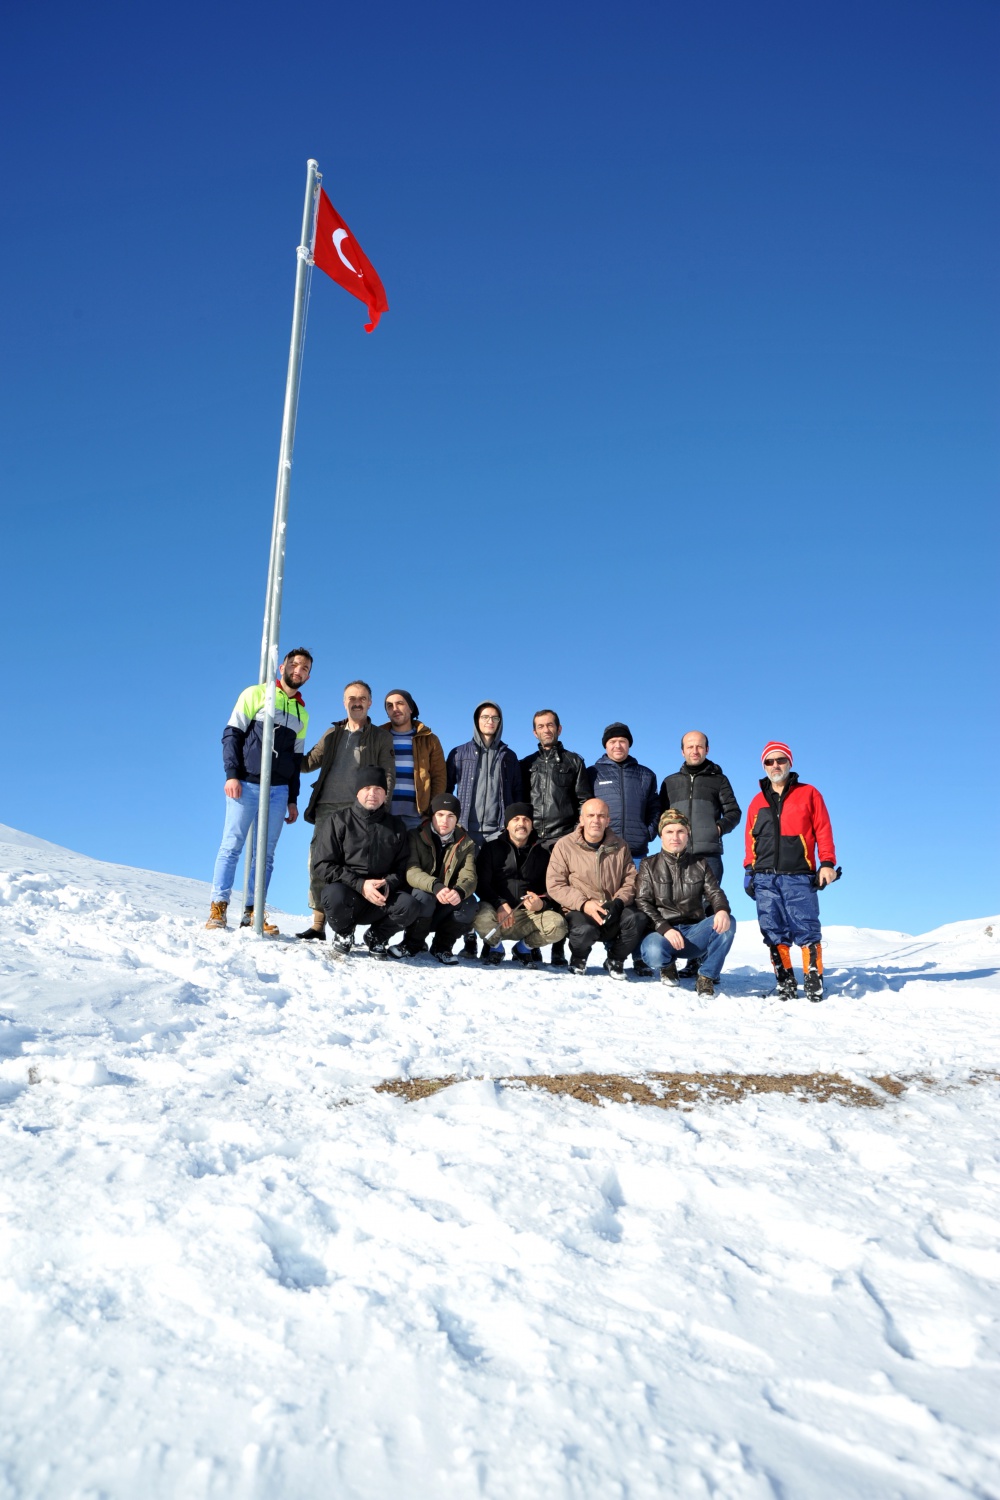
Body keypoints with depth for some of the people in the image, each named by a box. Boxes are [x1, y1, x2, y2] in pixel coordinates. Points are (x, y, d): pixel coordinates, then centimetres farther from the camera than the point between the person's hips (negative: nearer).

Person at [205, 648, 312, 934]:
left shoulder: (302, 713, 18)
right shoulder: (257, 694, 4)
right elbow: (232, 734, -2)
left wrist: (293, 799, 15)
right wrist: (232, 774, -13)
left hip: (279, 791, 4)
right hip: (246, 784, -4)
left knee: (265, 853, 2)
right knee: (232, 845, -5)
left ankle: (253, 913, 4)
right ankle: (218, 908, 0)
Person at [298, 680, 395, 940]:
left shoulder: (381, 737, 9)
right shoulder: (333, 733, 20)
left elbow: (388, 776, 2)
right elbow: (308, 762, 19)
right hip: (327, 808, 4)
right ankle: (318, 925, 7)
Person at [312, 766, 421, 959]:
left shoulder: (396, 826, 11)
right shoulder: (338, 821, 1)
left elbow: (403, 866, 7)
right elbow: (322, 866, -7)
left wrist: (388, 884, -16)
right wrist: (360, 885, -18)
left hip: (381, 900, 2)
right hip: (345, 890, -2)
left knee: (409, 904, -28)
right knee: (335, 894, -37)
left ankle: (377, 936, 6)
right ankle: (344, 933, 0)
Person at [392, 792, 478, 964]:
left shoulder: (465, 843, 1)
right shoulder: (415, 837, -5)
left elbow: (469, 876, -14)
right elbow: (411, 871, -21)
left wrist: (459, 891, -40)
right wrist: (435, 886, -41)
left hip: (446, 909, 2)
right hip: (418, 905, -2)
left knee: (469, 901, -26)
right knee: (424, 895, -33)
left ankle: (442, 946, -3)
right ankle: (413, 943, -7)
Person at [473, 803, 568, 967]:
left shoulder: (542, 853, 13)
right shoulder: (491, 849, 8)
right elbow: (482, 884, -2)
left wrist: (541, 904, -14)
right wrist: (500, 904, -20)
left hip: (531, 915, 2)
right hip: (498, 913, -2)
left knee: (558, 925, -27)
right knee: (482, 916, -37)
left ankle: (524, 947, 5)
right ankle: (495, 947, 1)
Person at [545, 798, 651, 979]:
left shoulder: (620, 846, 9)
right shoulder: (565, 845, -1)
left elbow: (631, 881, 5)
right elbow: (555, 885, -6)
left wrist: (618, 903, -15)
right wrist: (584, 904, -18)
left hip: (614, 912, 3)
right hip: (579, 912, -3)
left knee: (638, 919, -28)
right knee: (585, 930, -36)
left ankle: (615, 960, 4)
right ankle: (578, 958, 5)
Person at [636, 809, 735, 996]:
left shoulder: (700, 864, 13)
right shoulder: (649, 865, 6)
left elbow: (714, 892, 3)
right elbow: (642, 902, -3)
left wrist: (722, 910, -23)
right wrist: (664, 929, -20)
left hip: (694, 933, 2)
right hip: (662, 931, -2)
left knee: (727, 923, -27)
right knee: (653, 952, -37)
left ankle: (707, 975, -8)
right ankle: (667, 965, 4)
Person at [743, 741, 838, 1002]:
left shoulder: (808, 794, 10)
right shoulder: (758, 802, 18)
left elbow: (823, 831, 5)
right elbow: (751, 840, 19)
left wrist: (827, 863, -5)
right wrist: (749, 870, 11)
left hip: (798, 877, -3)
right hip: (765, 878, 3)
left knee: (807, 929, -8)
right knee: (774, 933, 1)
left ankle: (814, 980, -1)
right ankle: (785, 982, 7)